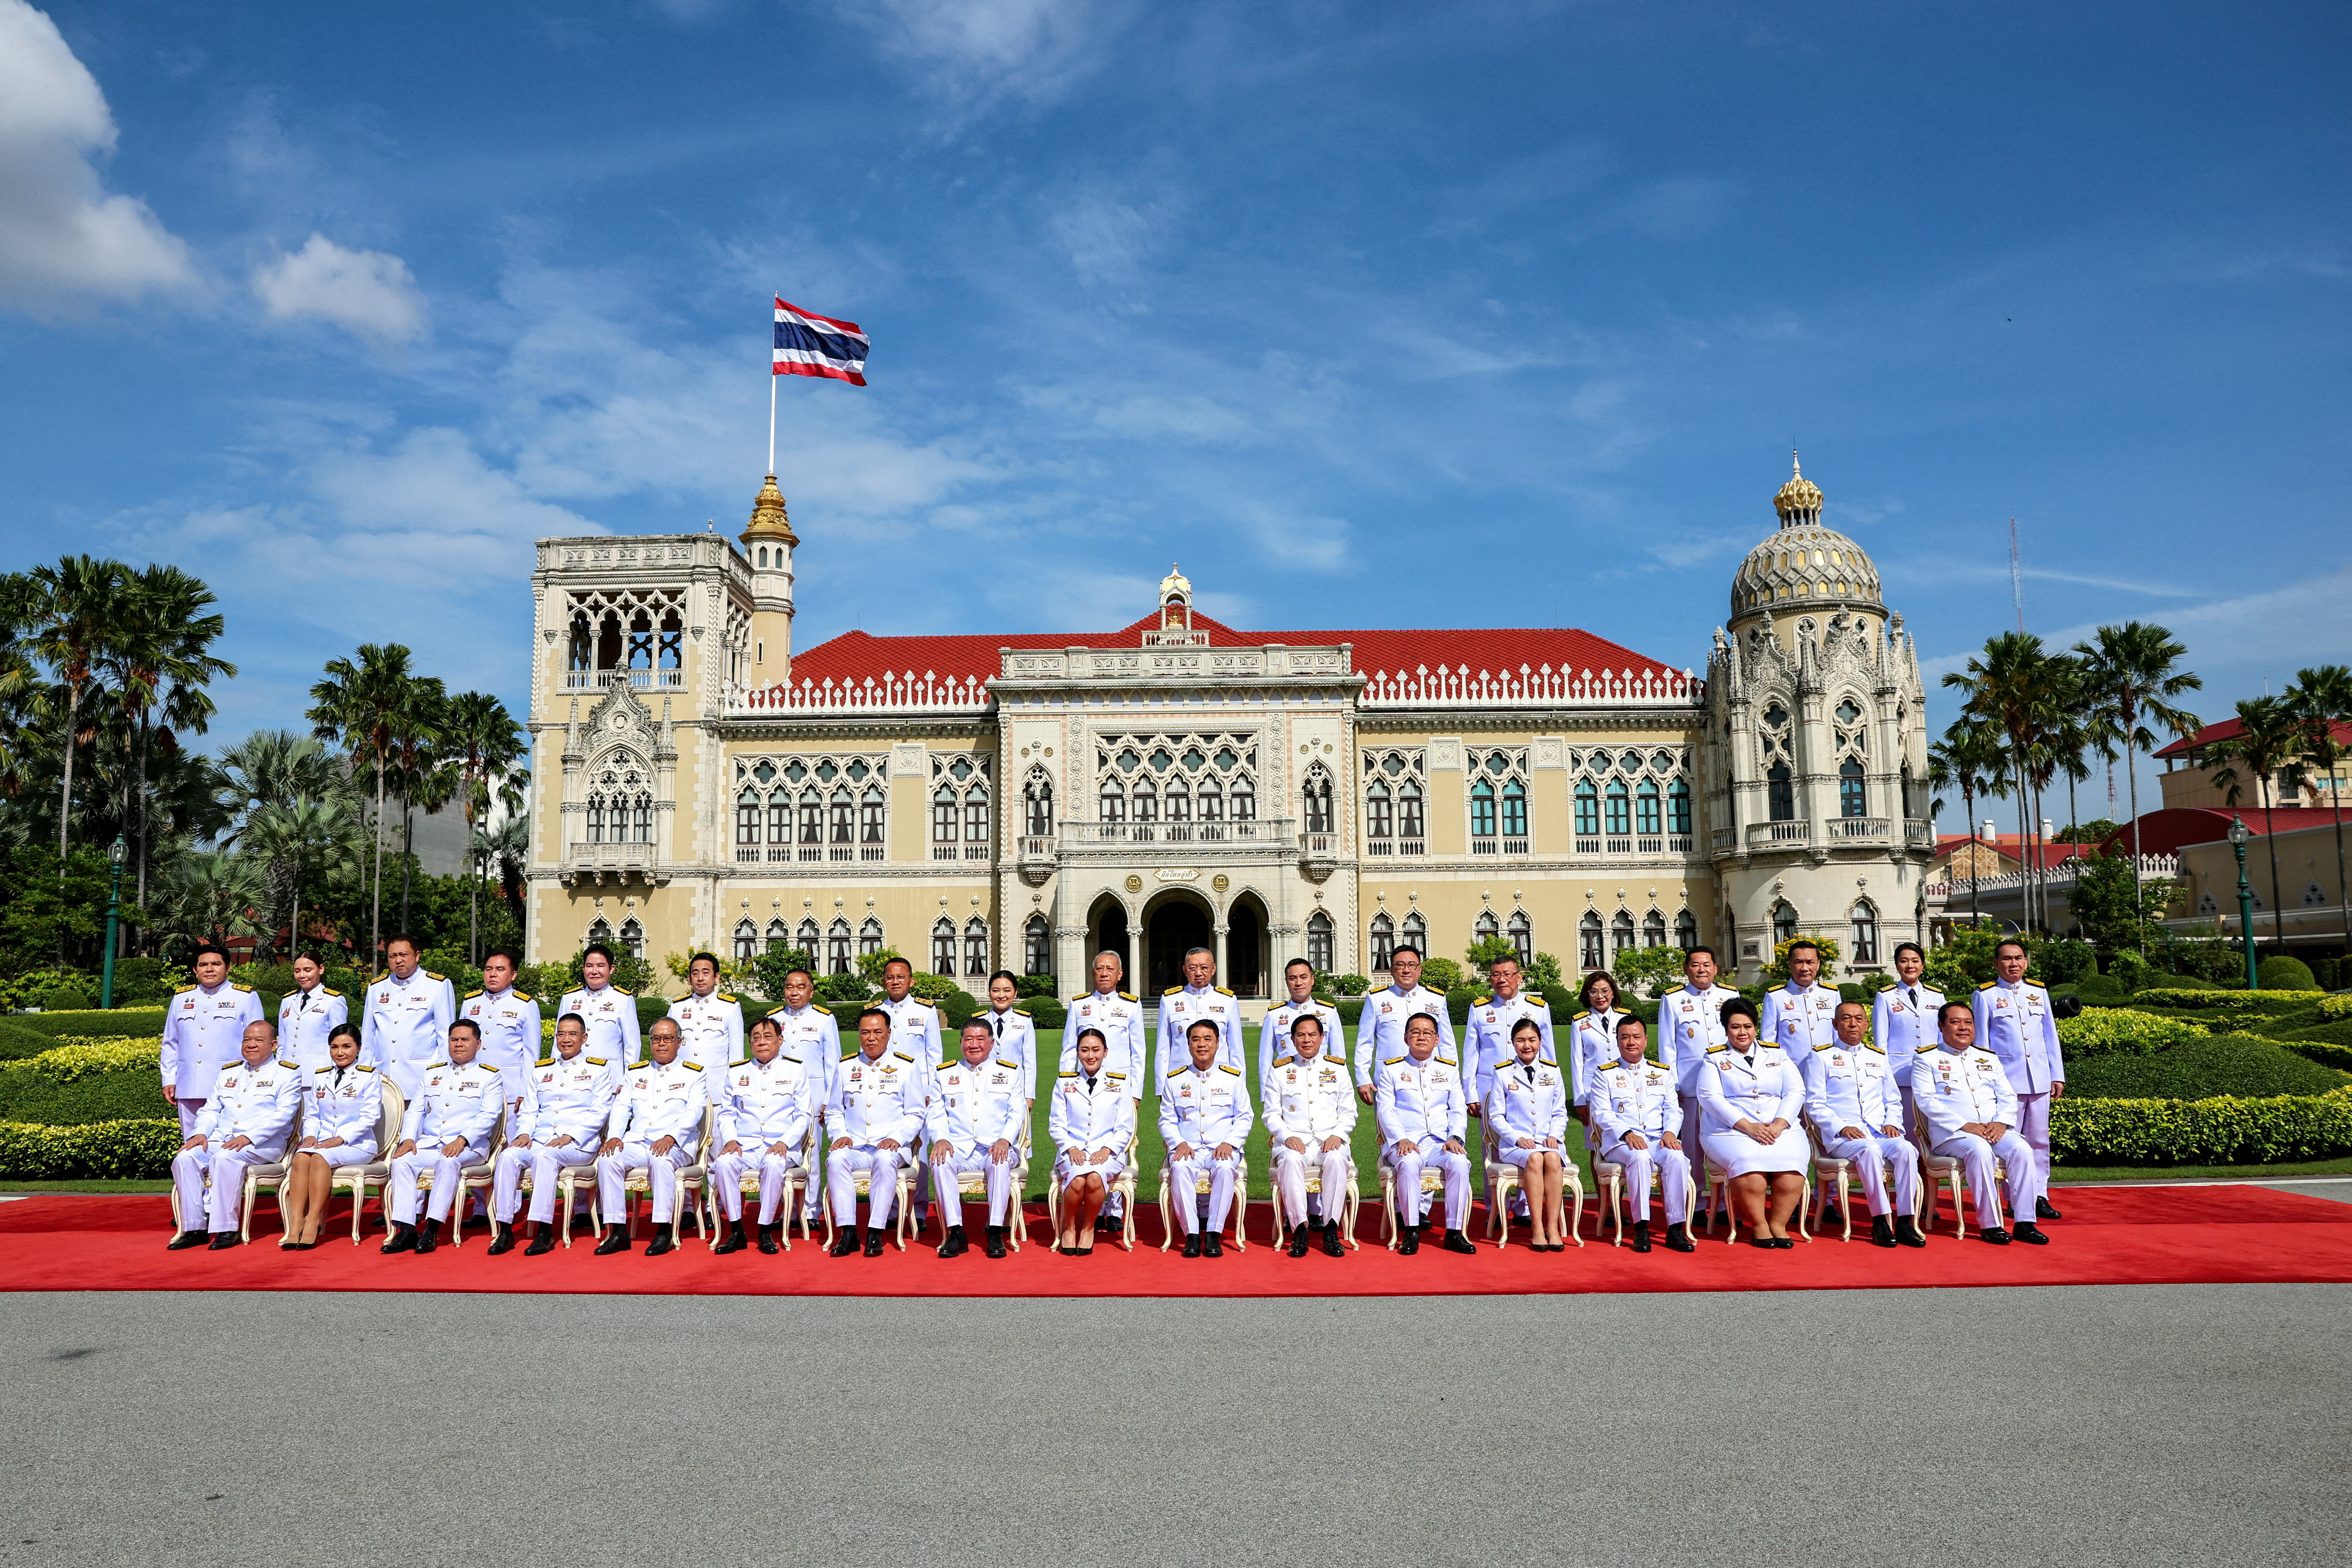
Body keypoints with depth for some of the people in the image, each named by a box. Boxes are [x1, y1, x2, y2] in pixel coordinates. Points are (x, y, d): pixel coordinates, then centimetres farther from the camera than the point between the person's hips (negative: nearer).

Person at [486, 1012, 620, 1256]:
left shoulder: (599, 1069, 8)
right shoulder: (539, 1070, 22)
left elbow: (599, 1113, -1)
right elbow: (528, 1110, 18)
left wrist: (570, 1137, -14)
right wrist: (524, 1133, -4)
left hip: (578, 1144, -4)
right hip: (539, 1140, 4)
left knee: (545, 1156, -35)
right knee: (508, 1156, -26)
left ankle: (545, 1233, -36)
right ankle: (505, 1231, -23)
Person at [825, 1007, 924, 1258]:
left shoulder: (907, 1066, 7)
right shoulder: (846, 1067, 15)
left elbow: (915, 1114, 6)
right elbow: (834, 1112, 19)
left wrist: (896, 1138, -11)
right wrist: (841, 1135, -2)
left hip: (892, 1147, -2)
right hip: (854, 1146, 2)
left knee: (884, 1160, -36)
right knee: (836, 1159, -31)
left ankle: (875, 1233, -31)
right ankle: (848, 1232, -28)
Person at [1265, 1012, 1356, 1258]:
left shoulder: (1337, 1068, 14)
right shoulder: (1280, 1071, 12)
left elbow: (1349, 1112, 12)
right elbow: (1271, 1115, 9)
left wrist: (1337, 1136, -7)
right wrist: (1288, 1137, -10)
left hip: (1330, 1140, 0)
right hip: (1293, 1141, 0)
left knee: (1337, 1160, -34)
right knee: (1291, 1160, -35)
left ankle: (1331, 1231, -29)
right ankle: (1300, 1231, -31)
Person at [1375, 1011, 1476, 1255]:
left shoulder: (1449, 1069, 18)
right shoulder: (1391, 1069, 10)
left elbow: (1458, 1110, 13)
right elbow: (1385, 1110, 1)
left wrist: (1455, 1138, -7)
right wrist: (1402, 1140, -15)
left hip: (1442, 1143, 2)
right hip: (1405, 1143, -2)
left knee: (1460, 1163, -30)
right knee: (1409, 1163, -36)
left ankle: (1454, 1232, -21)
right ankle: (1411, 1232, -25)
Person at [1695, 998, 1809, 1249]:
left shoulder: (1777, 1056, 19)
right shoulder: (1715, 1059, 11)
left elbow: (1796, 1092, 8)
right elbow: (1709, 1096, -3)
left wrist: (1779, 1124, -11)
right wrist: (1746, 1125, -15)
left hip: (1781, 1131, 2)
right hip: (1731, 1132, -2)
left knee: (1791, 1162, -30)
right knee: (1747, 1162, -34)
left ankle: (1778, 1224, -16)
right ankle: (1758, 1226, -18)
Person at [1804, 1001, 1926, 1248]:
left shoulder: (1879, 1057, 23)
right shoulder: (1822, 1056, 8)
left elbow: (1893, 1101, 25)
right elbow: (1815, 1104, 1)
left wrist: (1892, 1123, 3)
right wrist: (1841, 1127, -14)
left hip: (1880, 1134, 4)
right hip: (1841, 1136, -4)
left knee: (1907, 1150, -28)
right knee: (1870, 1150, -36)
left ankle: (1905, 1222, -26)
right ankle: (1881, 1221, -32)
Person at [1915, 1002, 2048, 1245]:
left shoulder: (1989, 1059, 22)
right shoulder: (1927, 1060, 6)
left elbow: (2008, 1096, 14)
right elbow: (1927, 1100, -7)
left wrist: (2001, 1123, -8)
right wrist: (1964, 1126, -18)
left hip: (1995, 1129, 5)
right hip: (1950, 1133, -5)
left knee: (2022, 1150, -25)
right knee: (1980, 1150, -35)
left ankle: (2025, 1223, -21)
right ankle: (1989, 1224, -27)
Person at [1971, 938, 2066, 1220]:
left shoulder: (2039, 992, 12)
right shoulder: (1985, 996, 0)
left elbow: (2051, 1036, 15)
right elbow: (1981, 1043, 1)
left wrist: (2058, 1075, 11)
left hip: (2040, 1079, 4)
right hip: (2006, 1080, -4)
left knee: (2039, 1139, 7)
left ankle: (2039, 1197, 13)